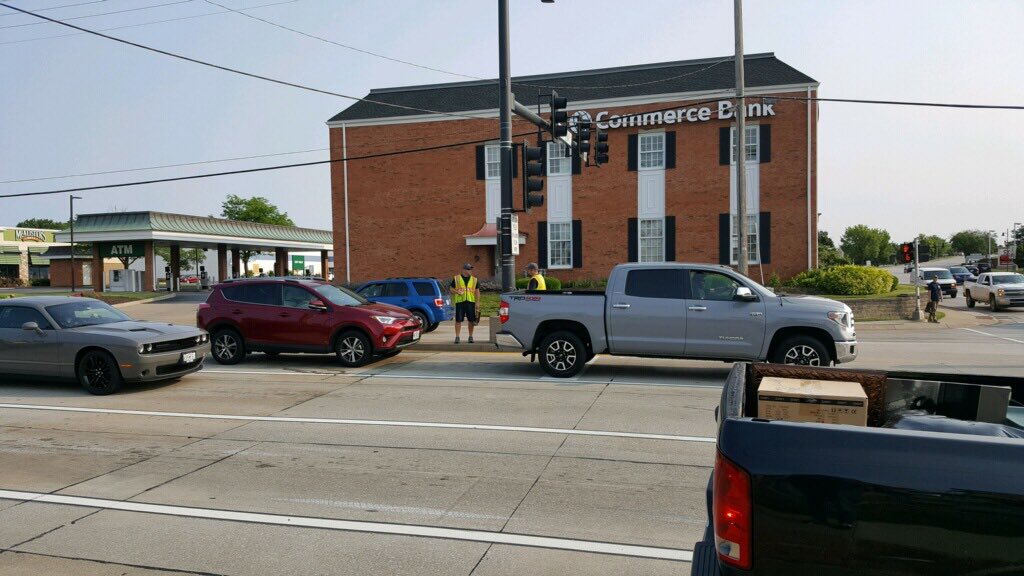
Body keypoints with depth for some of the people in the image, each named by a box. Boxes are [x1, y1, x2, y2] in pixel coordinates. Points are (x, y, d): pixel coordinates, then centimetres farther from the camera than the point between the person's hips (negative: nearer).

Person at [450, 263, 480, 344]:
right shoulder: (456, 278, 6)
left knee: (471, 320, 4)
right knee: (458, 320, -2)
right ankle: (457, 337, 4)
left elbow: (477, 292, 10)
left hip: (471, 302, 2)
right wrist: (457, 292, -12)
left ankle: (471, 336, 17)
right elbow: (451, 289, 9)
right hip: (459, 301, -2)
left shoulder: (474, 279, 11)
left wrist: (477, 303, 2)